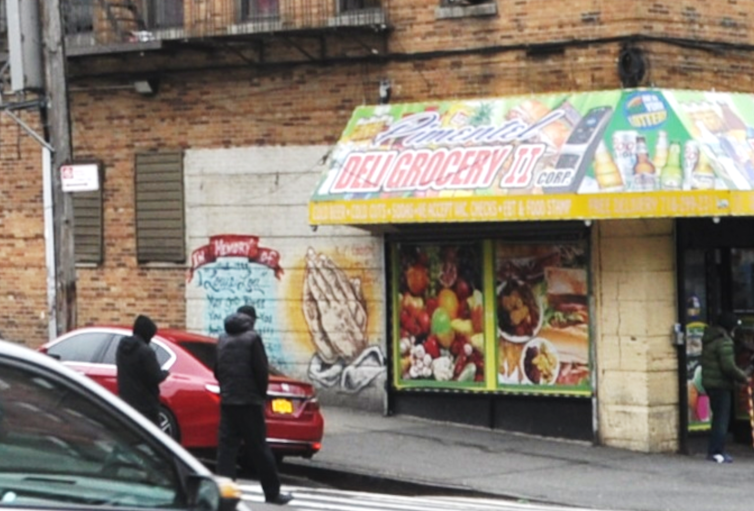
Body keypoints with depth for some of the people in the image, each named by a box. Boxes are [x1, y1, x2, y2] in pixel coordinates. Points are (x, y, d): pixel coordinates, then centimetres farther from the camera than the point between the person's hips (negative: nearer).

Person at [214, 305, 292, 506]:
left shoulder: (223, 339, 11)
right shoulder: (252, 338, -8)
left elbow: (217, 371, 15)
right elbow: (261, 370, -12)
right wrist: (262, 394, 2)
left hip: (227, 401, 5)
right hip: (249, 401, -5)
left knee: (226, 447, 4)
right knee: (259, 449, 0)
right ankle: (272, 492, 7)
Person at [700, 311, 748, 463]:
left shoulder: (709, 339, 12)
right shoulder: (724, 342, -18)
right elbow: (729, 366, -23)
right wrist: (743, 377, -8)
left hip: (709, 383, 9)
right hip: (721, 384, -9)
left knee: (718, 417, 17)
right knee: (722, 418, -3)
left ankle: (713, 451, 21)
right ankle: (717, 452, -4)